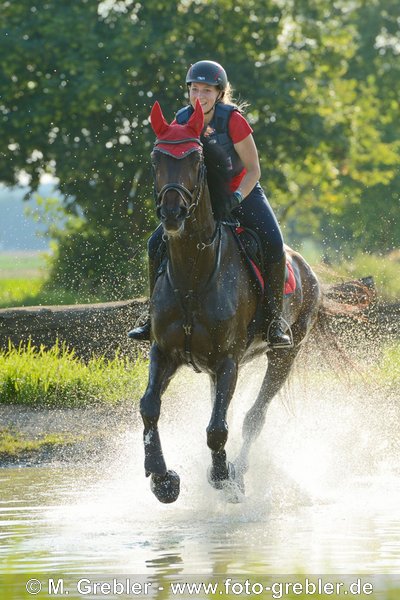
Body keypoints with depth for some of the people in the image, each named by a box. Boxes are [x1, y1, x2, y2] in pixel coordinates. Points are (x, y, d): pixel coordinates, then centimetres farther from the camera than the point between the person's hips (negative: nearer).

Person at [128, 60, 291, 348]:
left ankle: (274, 319, -15)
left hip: (243, 193, -4)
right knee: (157, 244, -12)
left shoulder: (233, 119, -19)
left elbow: (253, 170, -16)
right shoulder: (183, 121, -6)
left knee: (274, 246, -27)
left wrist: (236, 198, -30)